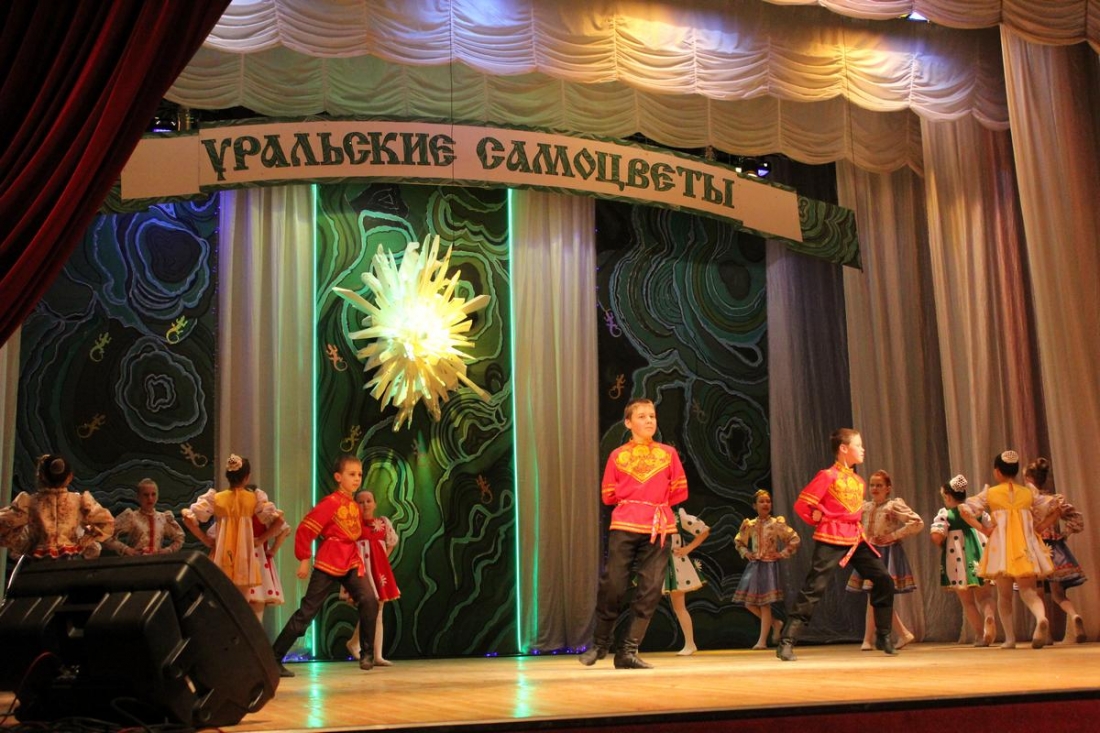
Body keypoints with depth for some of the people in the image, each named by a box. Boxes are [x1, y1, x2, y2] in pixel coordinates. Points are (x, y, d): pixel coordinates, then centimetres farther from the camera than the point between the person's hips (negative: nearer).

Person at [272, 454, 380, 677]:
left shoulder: (355, 506, 12)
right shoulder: (331, 503, -10)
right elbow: (304, 530, -11)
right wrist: (304, 559, -11)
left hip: (351, 562, 6)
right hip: (328, 563, -6)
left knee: (369, 601, -15)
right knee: (307, 611, -4)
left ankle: (367, 654, -2)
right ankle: (274, 658, 4)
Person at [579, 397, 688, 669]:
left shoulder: (668, 453, 9)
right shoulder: (618, 456, 7)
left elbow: (679, 491, 11)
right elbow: (608, 495, 10)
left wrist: (657, 502, 8)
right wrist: (633, 503, 7)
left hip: (659, 528, 1)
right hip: (624, 527, -1)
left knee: (649, 591, -3)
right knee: (612, 585, -5)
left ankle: (628, 651, 5)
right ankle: (599, 643, 16)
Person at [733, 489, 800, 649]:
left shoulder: (777, 524, -6)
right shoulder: (750, 525, 5)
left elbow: (795, 539, -6)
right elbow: (738, 542, 19)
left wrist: (783, 553, -9)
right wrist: (745, 553, 3)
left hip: (769, 566, -5)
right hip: (754, 565, 5)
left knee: (765, 603, -6)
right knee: (748, 602, 1)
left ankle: (762, 640, 0)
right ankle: (775, 623, 21)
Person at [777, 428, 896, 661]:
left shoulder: (858, 480, 15)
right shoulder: (828, 476, -8)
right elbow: (801, 505, -11)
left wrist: (856, 526, 13)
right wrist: (819, 520, -1)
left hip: (856, 539, 7)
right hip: (831, 539, -7)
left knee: (884, 581, 3)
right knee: (813, 589, -11)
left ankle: (883, 637, 16)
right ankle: (786, 643, -10)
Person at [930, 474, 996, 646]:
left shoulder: (945, 514, -7)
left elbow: (936, 536, -20)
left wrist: (943, 546, 0)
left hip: (958, 560, -3)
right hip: (980, 556, 3)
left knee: (968, 601, 11)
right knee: (984, 595, 11)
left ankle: (980, 635, 10)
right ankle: (989, 616, -20)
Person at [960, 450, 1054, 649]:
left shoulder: (990, 493, 2)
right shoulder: (1029, 493, 8)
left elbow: (966, 510, -2)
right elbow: (1050, 512, 13)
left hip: (1001, 548, -1)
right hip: (1026, 546, 1)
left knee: (1004, 595, 12)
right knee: (1028, 590, -1)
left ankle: (1010, 638, 9)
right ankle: (1041, 617, -32)